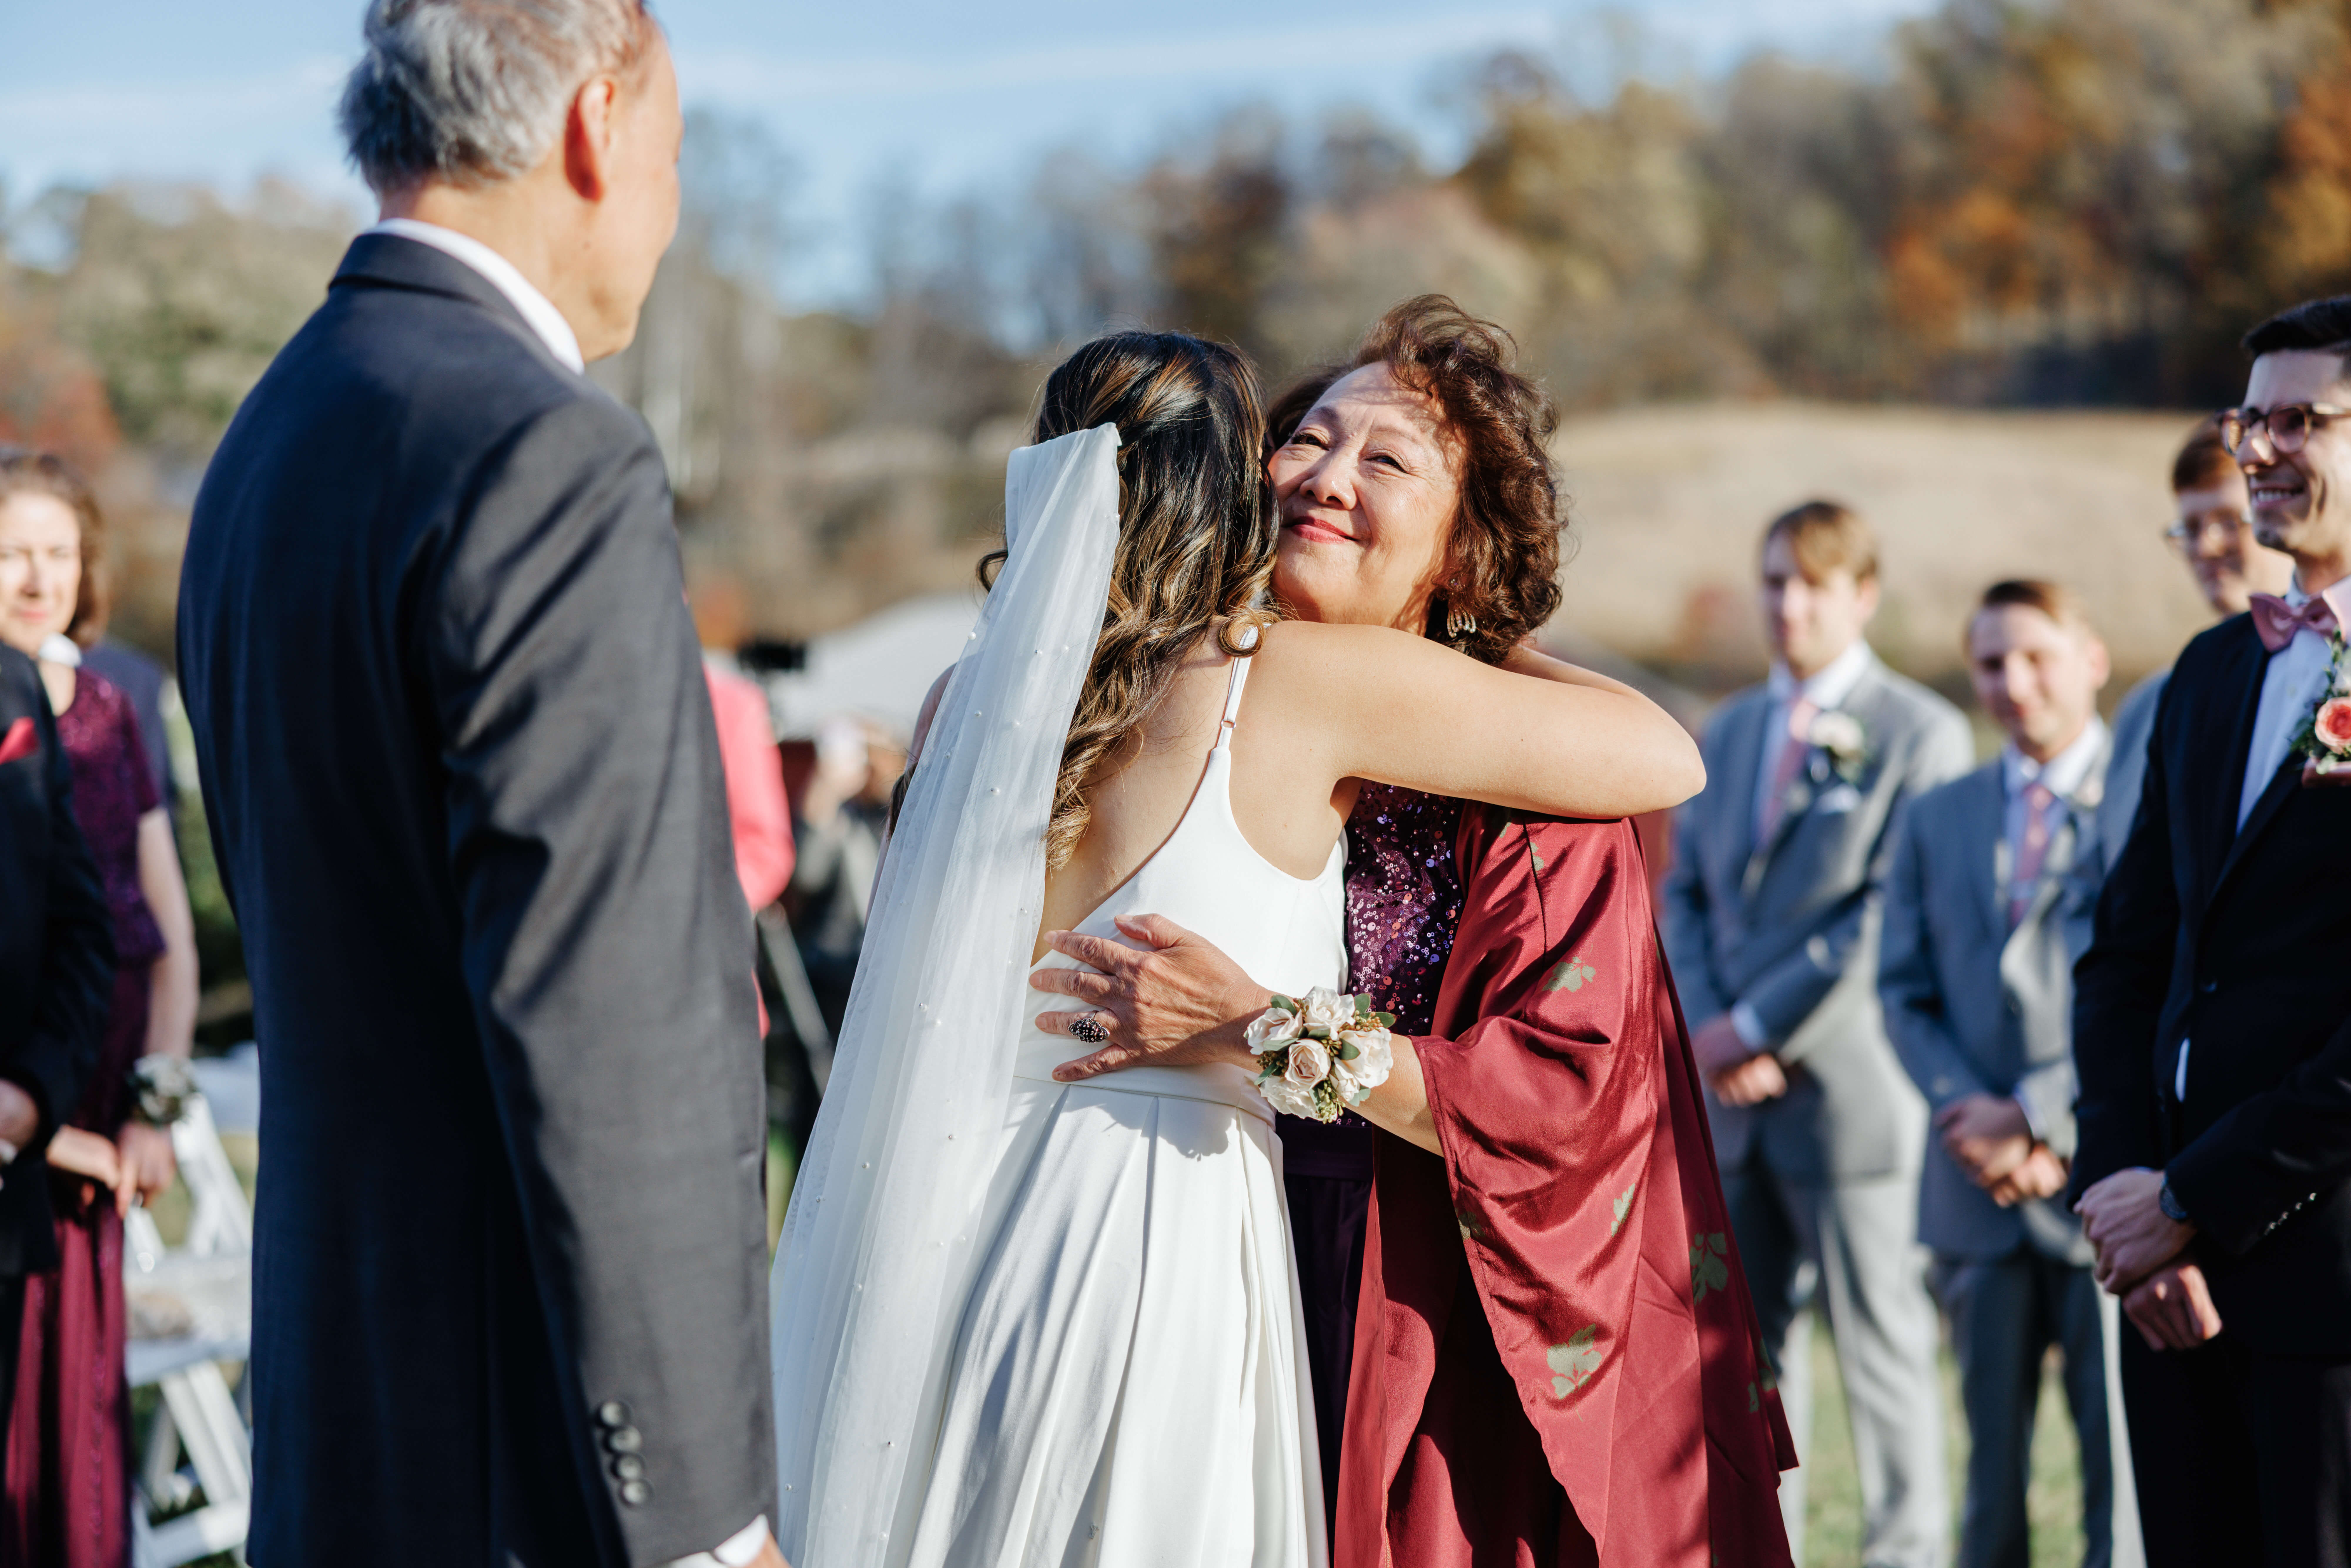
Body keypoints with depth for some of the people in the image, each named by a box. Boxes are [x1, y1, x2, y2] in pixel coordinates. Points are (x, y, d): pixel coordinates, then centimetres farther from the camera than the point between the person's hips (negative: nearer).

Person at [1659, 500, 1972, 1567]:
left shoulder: (1920, 736, -6)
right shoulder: (1730, 732, 16)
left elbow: (1893, 921, -13)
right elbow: (1685, 892, 14)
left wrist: (1759, 1027, -13)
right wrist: (1710, 1031, -3)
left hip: (1849, 1085, -6)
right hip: (1734, 1097, 6)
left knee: (1880, 1342, 0)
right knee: (1749, 1338, 11)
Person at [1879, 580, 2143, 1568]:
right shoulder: (1937, 820, 15)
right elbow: (1906, 995, 10)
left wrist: (2041, 1119, -12)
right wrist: (1975, 1116, -6)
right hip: (1979, 1195, 4)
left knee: (2125, 1461, -4)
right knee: (1990, 1472, 10)